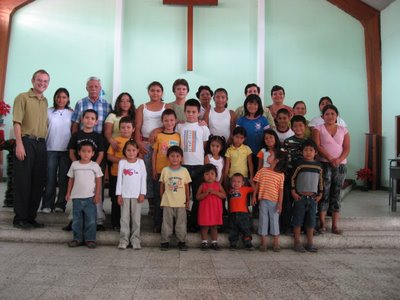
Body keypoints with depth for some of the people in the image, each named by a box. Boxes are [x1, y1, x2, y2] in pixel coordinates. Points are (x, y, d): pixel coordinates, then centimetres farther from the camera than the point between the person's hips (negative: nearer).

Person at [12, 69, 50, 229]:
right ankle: (20, 218, 7)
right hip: (26, 142, -6)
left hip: (41, 144, 6)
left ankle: (31, 217, 18)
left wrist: (43, 141, 10)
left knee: (38, 182, 8)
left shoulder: (45, 101, 18)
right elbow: (17, 122, -9)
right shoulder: (23, 97, -1)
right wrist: (19, 144, -17)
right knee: (23, 182, -2)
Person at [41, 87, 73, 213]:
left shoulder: (71, 113, 6)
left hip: (66, 150, 0)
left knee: (64, 178, 4)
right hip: (51, 149, 0)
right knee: (50, 178, 0)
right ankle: (47, 205, 8)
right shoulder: (49, 112, 6)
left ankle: (60, 204, 12)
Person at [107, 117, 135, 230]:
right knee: (116, 200, 6)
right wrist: (120, 160, -18)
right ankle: (116, 223, 18)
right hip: (116, 174, -2)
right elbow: (109, 156, -4)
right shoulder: (115, 141, 0)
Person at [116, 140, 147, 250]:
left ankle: (135, 240, 11)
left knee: (136, 218, 4)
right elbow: (119, 179, 2)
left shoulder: (140, 162, 2)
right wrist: (119, 194, -2)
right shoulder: (122, 162, 1)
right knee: (124, 218, 5)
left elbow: (143, 178, 1)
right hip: (124, 195, 0)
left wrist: (142, 193, -4)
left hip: (137, 195, 0)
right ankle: (124, 239, 12)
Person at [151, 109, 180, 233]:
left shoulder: (178, 136, 4)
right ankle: (157, 223, 16)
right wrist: (154, 170, 0)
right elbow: (154, 154, 4)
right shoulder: (159, 136, 1)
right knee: (158, 198, 6)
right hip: (160, 171, -1)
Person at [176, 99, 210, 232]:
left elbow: (206, 147, 7)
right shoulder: (179, 126, 5)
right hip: (183, 165, 0)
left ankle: (193, 223, 16)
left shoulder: (203, 128, 3)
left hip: (199, 166, 0)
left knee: (198, 196, 5)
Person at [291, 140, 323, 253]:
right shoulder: (299, 164, -5)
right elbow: (293, 178, -3)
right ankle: (297, 242, 12)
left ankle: (310, 243, 19)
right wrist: (293, 192, -7)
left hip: (313, 197, 3)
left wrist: (320, 194, 10)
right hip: (300, 197, -3)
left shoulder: (318, 166, 6)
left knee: (311, 220, 9)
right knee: (298, 219, 2)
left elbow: (320, 181, 14)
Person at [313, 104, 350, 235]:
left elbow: (347, 148, 4)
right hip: (324, 164, -3)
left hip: (340, 165, 3)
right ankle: (322, 223, 2)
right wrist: (330, 159, -19)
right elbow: (317, 146, -7)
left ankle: (335, 225, 9)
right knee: (324, 192, -5)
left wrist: (339, 159, -15)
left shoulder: (343, 130, 13)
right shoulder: (318, 128, 5)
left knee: (336, 194, 5)